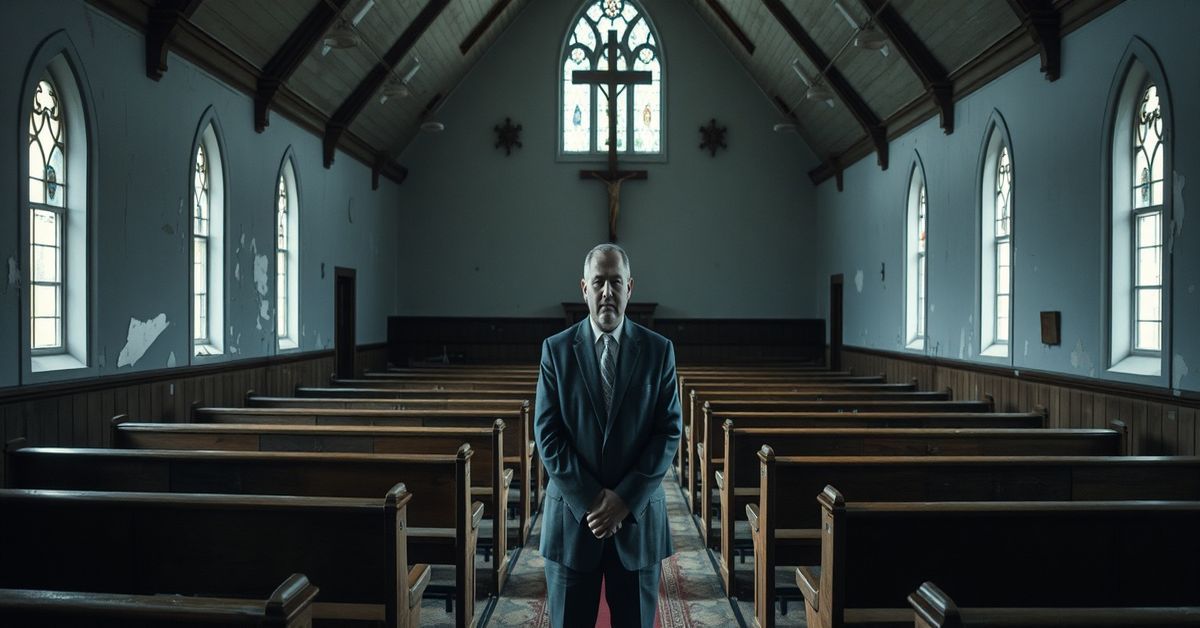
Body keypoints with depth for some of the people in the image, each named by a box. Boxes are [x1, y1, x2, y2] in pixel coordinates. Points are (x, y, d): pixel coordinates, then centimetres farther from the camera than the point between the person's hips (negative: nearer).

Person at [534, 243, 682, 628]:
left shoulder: (659, 350, 0)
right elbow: (547, 434, -4)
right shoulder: (556, 349, -1)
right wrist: (590, 500, -12)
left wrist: (625, 499, -12)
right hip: (572, 516, 0)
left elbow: (669, 431, -3)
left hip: (638, 517, 0)